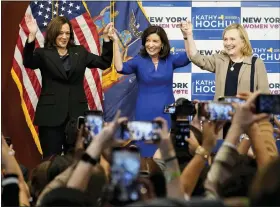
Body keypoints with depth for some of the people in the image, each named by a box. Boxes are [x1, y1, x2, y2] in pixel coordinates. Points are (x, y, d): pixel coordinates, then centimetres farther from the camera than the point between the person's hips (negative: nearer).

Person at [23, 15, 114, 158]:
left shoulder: (80, 52, 12)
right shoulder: (43, 53, 1)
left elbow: (104, 63, 8)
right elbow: (28, 63, -19)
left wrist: (106, 37, -5)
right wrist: (32, 36, -32)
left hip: (76, 113, 3)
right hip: (51, 115, -3)